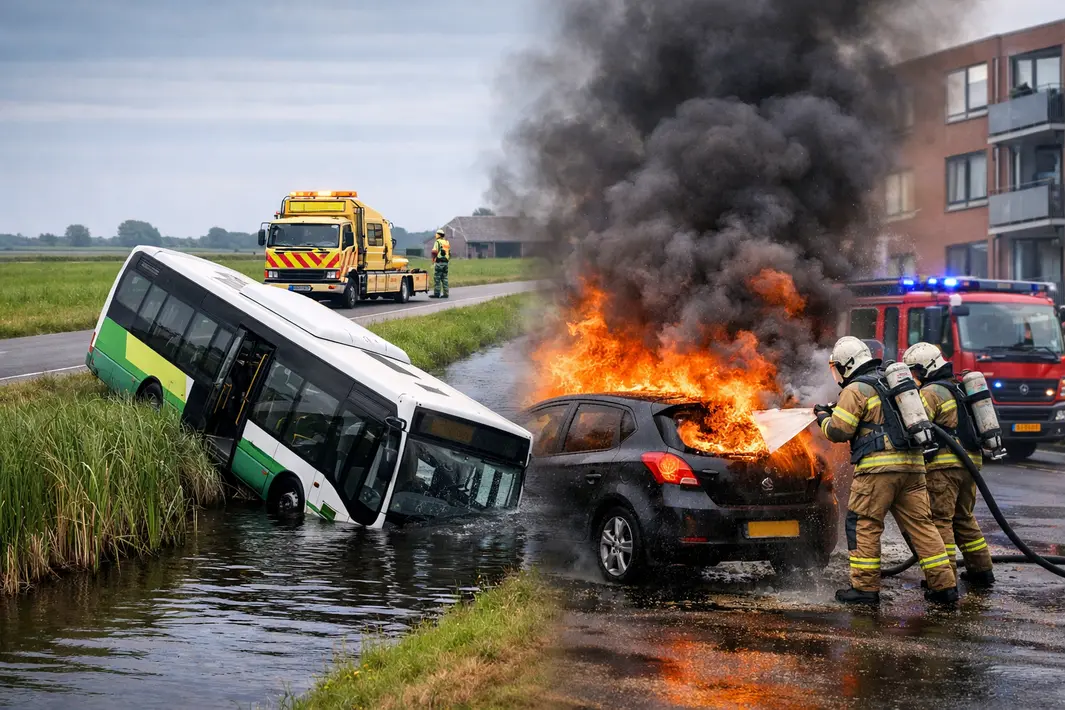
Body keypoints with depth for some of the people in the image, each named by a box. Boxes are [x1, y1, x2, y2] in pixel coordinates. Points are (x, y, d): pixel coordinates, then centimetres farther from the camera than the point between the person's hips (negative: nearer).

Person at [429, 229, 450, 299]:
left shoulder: (438, 242, -7)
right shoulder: (447, 242, 17)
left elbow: (434, 252, -14)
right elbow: (449, 254, 20)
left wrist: (433, 260, -5)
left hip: (439, 262, -7)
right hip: (445, 263, 7)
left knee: (437, 279, -5)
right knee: (444, 278, 9)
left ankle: (436, 293, -8)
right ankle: (445, 293, 6)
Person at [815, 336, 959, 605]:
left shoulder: (855, 390, -3)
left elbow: (839, 431, -7)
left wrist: (824, 417, 14)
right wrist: (837, 412, 34)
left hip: (878, 466, -7)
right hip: (912, 464, 7)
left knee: (863, 525, 1)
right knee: (920, 524, 8)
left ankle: (865, 587, 0)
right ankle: (944, 585, 5)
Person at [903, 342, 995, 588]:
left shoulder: (931, 392, -7)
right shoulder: (957, 390, 24)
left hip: (944, 464, -9)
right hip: (969, 462, 9)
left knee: (940, 519, -7)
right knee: (964, 517, 19)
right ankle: (982, 570, 20)